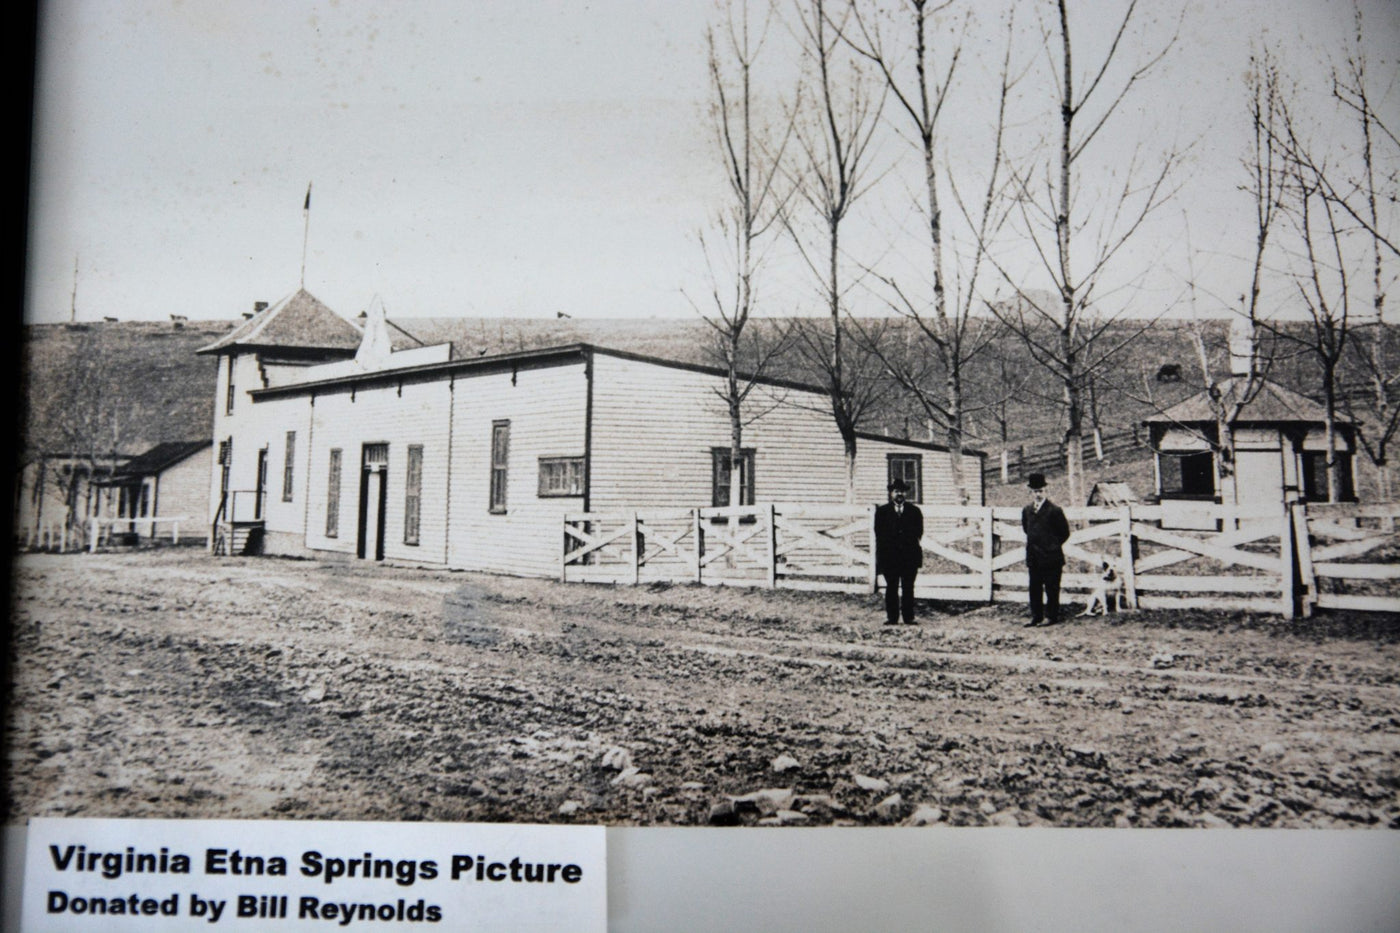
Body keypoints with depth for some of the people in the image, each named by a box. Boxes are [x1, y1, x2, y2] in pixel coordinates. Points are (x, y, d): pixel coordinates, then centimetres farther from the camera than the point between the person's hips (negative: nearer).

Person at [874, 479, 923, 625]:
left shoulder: (914, 511, 10)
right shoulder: (882, 511, 7)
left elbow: (919, 532, 7)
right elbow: (879, 534, 2)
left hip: (909, 556, 1)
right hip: (889, 556, -1)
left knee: (908, 588, 2)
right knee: (891, 588, 2)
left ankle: (909, 618, 6)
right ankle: (892, 617, 7)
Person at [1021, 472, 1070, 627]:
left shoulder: (1054, 510, -8)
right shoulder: (1026, 510, 8)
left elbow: (1064, 533, -1)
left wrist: (1052, 545, 6)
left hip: (1051, 557, -5)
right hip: (1033, 557, 5)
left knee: (1051, 588, 2)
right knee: (1034, 588, 8)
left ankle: (1051, 616, 9)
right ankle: (1036, 616, 16)